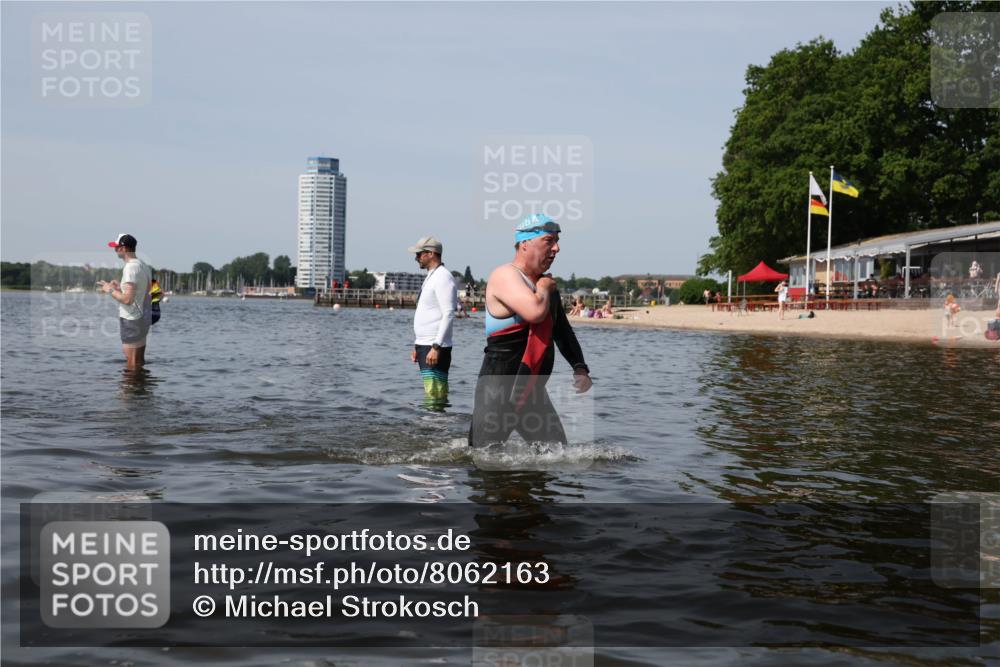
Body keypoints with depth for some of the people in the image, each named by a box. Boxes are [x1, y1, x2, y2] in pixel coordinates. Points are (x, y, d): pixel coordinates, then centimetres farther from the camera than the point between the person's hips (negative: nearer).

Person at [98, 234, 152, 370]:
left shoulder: (130, 268, -19)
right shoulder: (144, 265, 9)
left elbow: (127, 299, -25)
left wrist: (110, 290, -11)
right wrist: (119, 287, 14)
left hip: (131, 319, -10)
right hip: (143, 317, 10)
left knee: (131, 365, -3)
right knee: (139, 362, 18)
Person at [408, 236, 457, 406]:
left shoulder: (443, 277, -11)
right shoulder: (430, 277, 20)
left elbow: (448, 315, -19)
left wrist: (436, 347, -24)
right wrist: (417, 346, 22)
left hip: (435, 347, -10)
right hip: (424, 345, 10)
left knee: (435, 395, -13)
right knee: (431, 393, 9)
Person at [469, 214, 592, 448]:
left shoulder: (546, 283, 14)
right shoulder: (505, 275, -14)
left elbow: (562, 329, 26)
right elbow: (535, 312, -32)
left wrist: (579, 367, 11)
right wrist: (543, 288, -10)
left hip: (533, 393, 9)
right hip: (499, 391, -9)